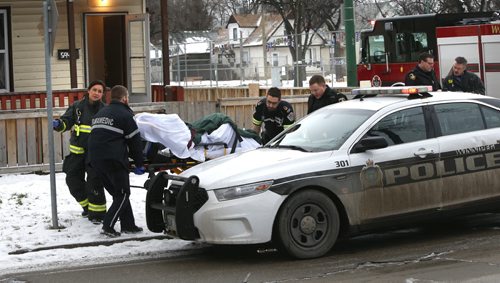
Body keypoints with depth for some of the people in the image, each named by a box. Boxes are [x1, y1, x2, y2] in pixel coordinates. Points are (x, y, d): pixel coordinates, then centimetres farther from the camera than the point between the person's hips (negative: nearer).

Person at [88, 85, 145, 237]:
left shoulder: (99, 114, 22)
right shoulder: (124, 115, -2)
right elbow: (135, 141, -2)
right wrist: (139, 164, 6)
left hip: (95, 160, 8)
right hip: (113, 160, -8)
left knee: (118, 193, 17)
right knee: (123, 194, 1)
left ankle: (128, 225, 16)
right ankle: (108, 226, -9)